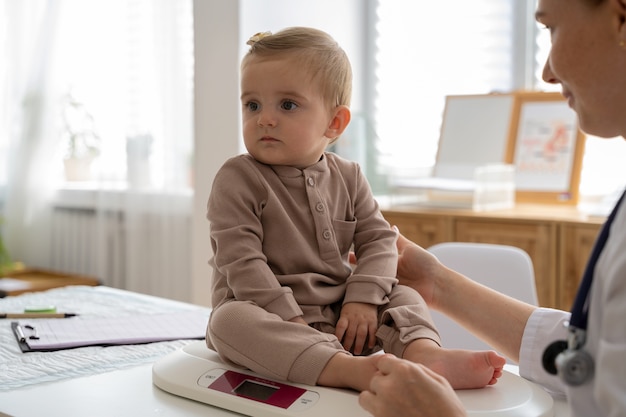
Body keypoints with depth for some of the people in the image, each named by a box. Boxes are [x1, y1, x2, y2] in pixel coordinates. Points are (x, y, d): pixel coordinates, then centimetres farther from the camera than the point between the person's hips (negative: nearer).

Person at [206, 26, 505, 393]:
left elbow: (379, 239, 4)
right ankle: (354, 371, -50)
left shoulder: (347, 178, 8)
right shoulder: (237, 180, -7)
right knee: (229, 320, -35)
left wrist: (363, 299, -14)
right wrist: (290, 321, -24)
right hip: (271, 318, -5)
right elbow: (242, 262, -16)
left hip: (339, 314, 5)